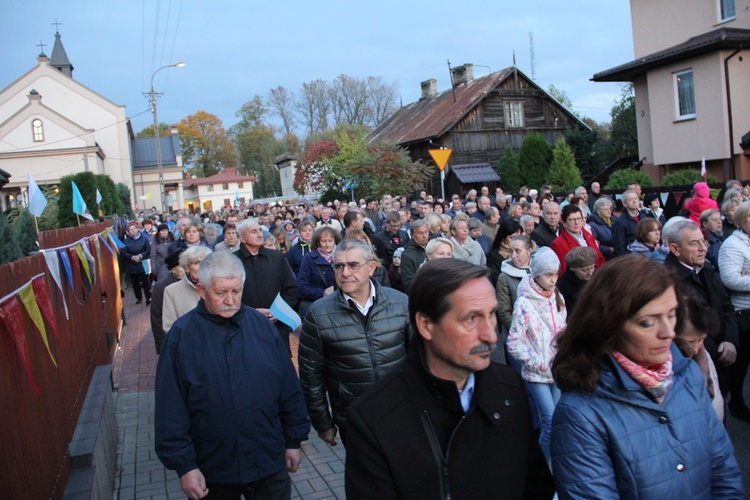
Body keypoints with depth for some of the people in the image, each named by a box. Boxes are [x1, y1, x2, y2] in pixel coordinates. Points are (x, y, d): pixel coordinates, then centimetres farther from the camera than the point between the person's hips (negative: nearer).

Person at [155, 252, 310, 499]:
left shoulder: (261, 325, -2)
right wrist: (184, 465, -9)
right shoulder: (182, 335, -9)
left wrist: (294, 440, 6)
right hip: (211, 472, -1)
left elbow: (289, 389, 4)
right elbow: (170, 408, -9)